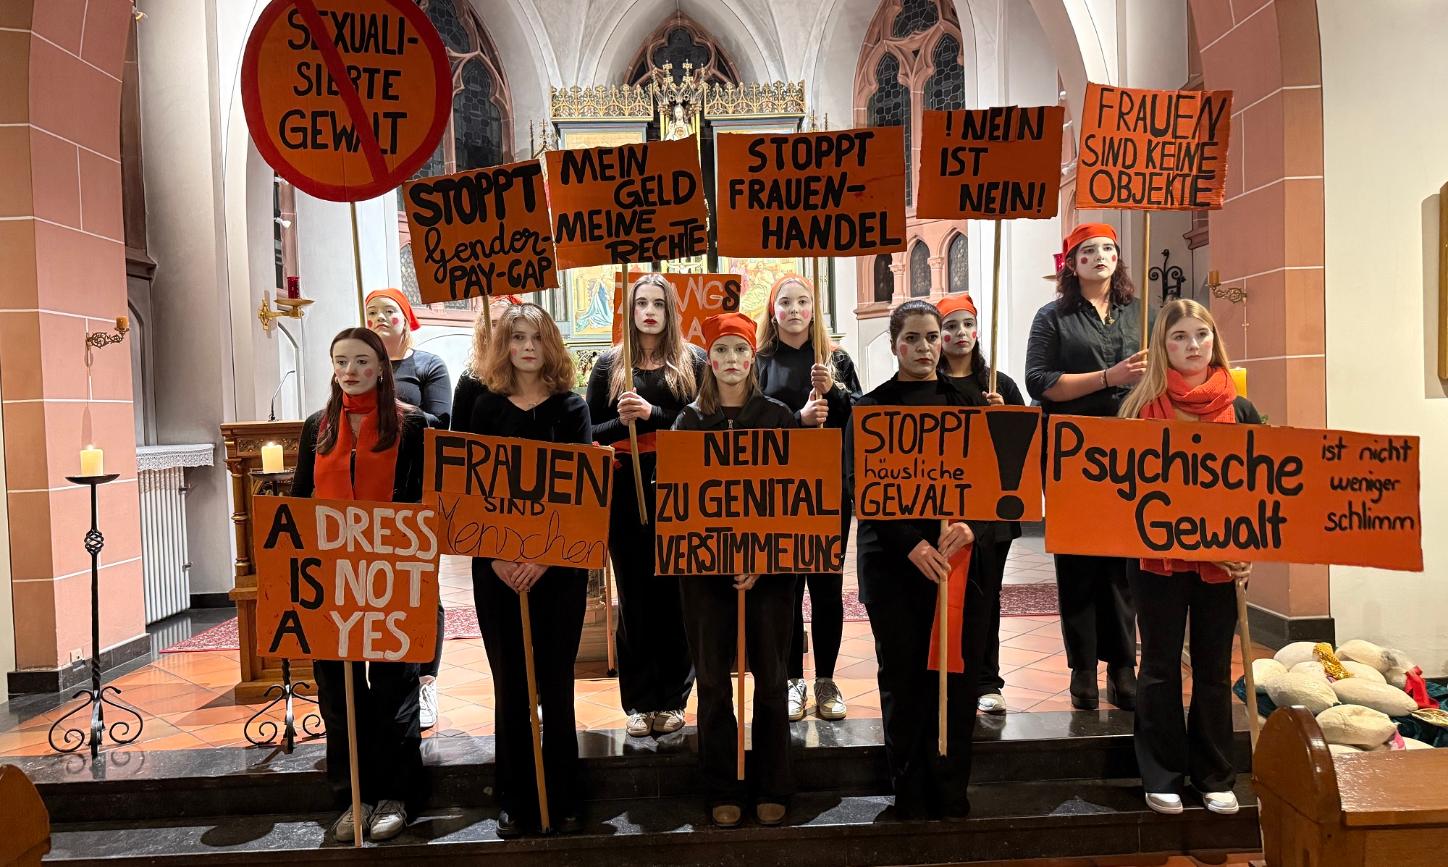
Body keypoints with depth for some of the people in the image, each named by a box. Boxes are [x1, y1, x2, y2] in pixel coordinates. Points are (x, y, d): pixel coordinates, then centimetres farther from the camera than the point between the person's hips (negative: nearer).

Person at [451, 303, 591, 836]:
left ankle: (562, 802, 19)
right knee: (510, 686, 7)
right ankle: (515, 803, 20)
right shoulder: (482, 402, 3)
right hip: (496, 566, 1)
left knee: (555, 684, 6)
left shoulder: (570, 408, 2)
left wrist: (544, 556, -14)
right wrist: (496, 556, -11)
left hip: (558, 565, 0)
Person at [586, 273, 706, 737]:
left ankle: (672, 699, 16)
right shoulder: (609, 365, 10)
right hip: (626, 494, 1)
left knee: (676, 596, 3)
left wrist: (652, 414, -17)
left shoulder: (694, 361, 5)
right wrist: (621, 420, -11)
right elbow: (589, 432, 8)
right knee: (634, 598, 5)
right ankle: (640, 702, 16)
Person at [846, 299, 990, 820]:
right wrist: (912, 545, -16)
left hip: (961, 557, 2)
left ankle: (953, 798, 19)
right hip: (894, 562, -2)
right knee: (904, 683, 4)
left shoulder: (968, 403, 10)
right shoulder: (871, 408, 3)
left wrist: (970, 524, -14)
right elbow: (859, 487, -5)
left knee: (959, 680, 3)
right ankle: (912, 801, 19)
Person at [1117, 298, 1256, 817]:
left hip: (1222, 559, 2)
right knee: (1161, 666, 7)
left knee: (1214, 668, 12)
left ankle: (1215, 778, 26)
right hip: (1159, 555, -2)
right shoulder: (1142, 407, -2)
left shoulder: (1241, 411, 4)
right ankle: (1162, 776, 20)